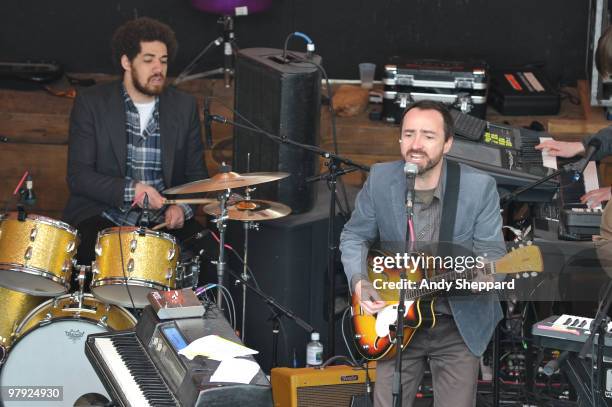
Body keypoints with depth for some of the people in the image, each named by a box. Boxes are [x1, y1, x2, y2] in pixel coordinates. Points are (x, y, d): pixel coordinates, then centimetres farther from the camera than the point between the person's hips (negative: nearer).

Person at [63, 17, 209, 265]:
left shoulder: (184, 107, 9)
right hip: (104, 218, -3)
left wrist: (182, 206, -8)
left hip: (164, 220, 3)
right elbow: (78, 176, -6)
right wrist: (130, 190, -20)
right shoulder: (91, 103, -1)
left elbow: (196, 174, 13)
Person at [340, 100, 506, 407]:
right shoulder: (380, 179, -8)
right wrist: (359, 281, -12)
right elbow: (355, 237, 5)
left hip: (459, 325, -2)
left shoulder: (479, 187, -15)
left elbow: (492, 253, -12)